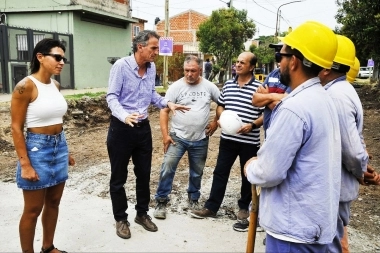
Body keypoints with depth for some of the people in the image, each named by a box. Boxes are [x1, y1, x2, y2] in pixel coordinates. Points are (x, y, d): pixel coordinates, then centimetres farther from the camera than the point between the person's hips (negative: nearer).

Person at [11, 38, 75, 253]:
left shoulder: (56, 85, 5)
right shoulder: (25, 86, -16)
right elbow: (16, 128, -14)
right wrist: (25, 164, -16)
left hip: (59, 146, 7)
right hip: (37, 147, -7)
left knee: (53, 203, 17)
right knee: (33, 209, 6)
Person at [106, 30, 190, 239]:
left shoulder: (152, 68, 4)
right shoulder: (121, 66, -15)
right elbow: (112, 97, -18)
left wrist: (167, 103, 0)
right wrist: (124, 116, -35)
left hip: (143, 128, 6)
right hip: (121, 128, -6)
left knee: (144, 174, 15)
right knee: (119, 177, 7)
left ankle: (142, 214, 34)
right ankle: (121, 219, 25)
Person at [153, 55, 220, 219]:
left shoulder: (209, 87, -1)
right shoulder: (176, 87, -7)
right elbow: (164, 111, -8)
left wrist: (216, 121, 2)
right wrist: (165, 135, -14)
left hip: (200, 139, 2)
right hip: (178, 137, -2)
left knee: (197, 172, 15)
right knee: (167, 167, -12)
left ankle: (194, 198, 37)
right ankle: (161, 201, 3)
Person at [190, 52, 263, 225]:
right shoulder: (228, 85, 8)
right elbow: (220, 106, 17)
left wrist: (252, 125, -21)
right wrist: (222, 117, -3)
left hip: (250, 141, -3)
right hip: (228, 138, 4)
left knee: (247, 175, 12)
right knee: (220, 172, 8)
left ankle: (244, 207, 31)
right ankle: (211, 207, 18)